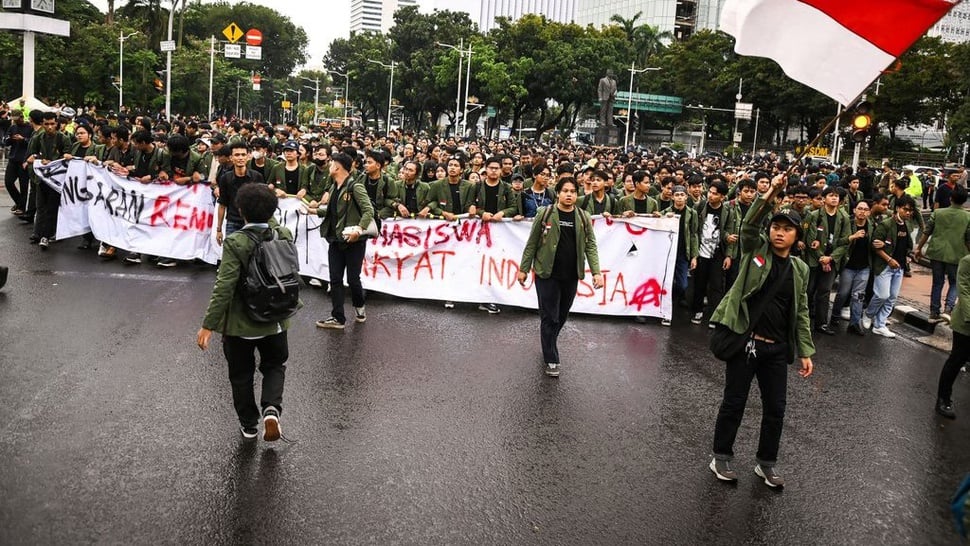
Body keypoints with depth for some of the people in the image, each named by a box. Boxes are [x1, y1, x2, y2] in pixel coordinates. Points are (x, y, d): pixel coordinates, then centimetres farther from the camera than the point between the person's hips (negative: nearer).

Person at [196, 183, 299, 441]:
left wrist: (208, 325, -19)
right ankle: (271, 408, 0)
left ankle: (249, 424, 29)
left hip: (240, 324, -3)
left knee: (241, 374, 17)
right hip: (275, 322, 3)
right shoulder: (284, 235, -9)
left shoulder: (235, 242, -20)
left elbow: (224, 287, -23)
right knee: (274, 366, 22)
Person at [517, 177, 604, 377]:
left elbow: (590, 246, 1)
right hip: (547, 274, -3)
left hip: (571, 276, 3)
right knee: (550, 317, -1)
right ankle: (551, 359, 10)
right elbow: (532, 243, -1)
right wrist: (523, 269, -1)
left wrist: (596, 272, -9)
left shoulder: (583, 218, 4)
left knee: (561, 316, 13)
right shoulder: (545, 214, -4)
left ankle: (548, 344, 37)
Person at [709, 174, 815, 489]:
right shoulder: (755, 250, 1)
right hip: (744, 340, -3)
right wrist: (770, 193, -29)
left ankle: (767, 463, 27)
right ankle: (721, 457, 22)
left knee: (775, 408, 9)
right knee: (734, 402, 6)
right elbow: (749, 225, -19)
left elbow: (801, 312, 11)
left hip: (777, 348, 4)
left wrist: (805, 352, 8)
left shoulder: (800, 269, 8)